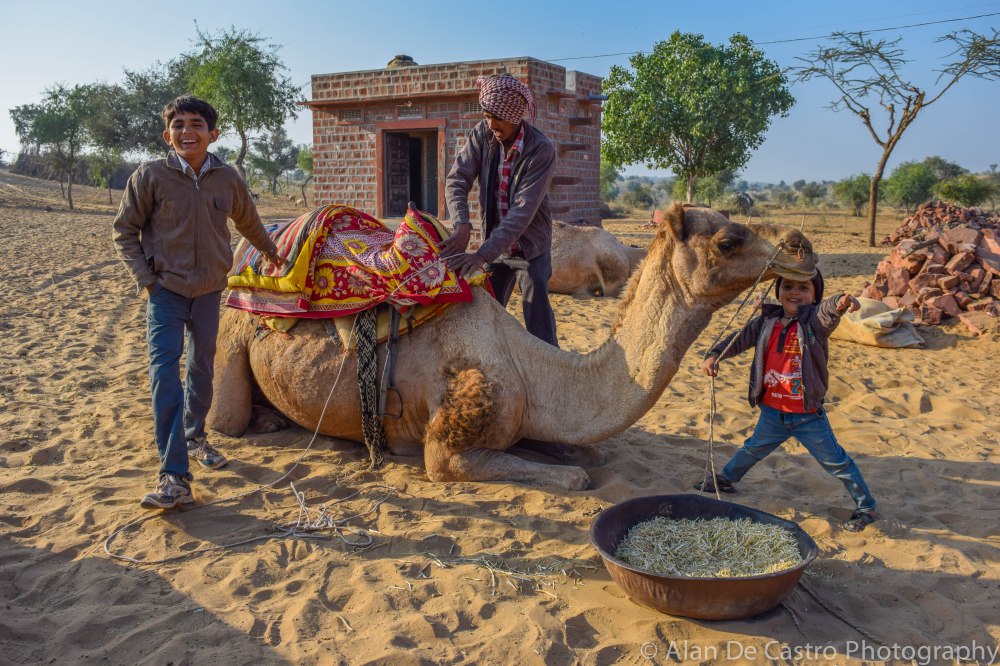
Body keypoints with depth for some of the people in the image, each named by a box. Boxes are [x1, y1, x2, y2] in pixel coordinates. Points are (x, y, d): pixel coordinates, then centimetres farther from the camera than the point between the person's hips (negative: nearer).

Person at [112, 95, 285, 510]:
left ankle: (195, 437, 38)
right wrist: (145, 279, -8)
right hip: (166, 291, -3)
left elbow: (248, 222, 21)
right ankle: (174, 479, -16)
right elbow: (124, 232, 1)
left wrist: (270, 250, 36)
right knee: (165, 374, -14)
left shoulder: (227, 179, 0)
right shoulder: (150, 176, -8)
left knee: (202, 367, 15)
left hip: (209, 290, 4)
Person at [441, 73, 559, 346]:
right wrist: (462, 225, -33)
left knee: (539, 331, -9)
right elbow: (457, 181, -12)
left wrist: (483, 254, -38)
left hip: (530, 248, -5)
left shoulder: (542, 150, -23)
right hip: (495, 244, 5)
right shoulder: (482, 134, -9)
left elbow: (523, 211, -30)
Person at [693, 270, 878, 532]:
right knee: (754, 449, 28)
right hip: (772, 412, 5)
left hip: (808, 416, -5)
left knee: (835, 461, 7)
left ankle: (865, 506, 25)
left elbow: (828, 309, -38)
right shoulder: (767, 321, -2)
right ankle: (725, 479, 50)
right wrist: (714, 355, -11)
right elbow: (741, 338, 3)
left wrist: (841, 300, -60)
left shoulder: (814, 320, -16)